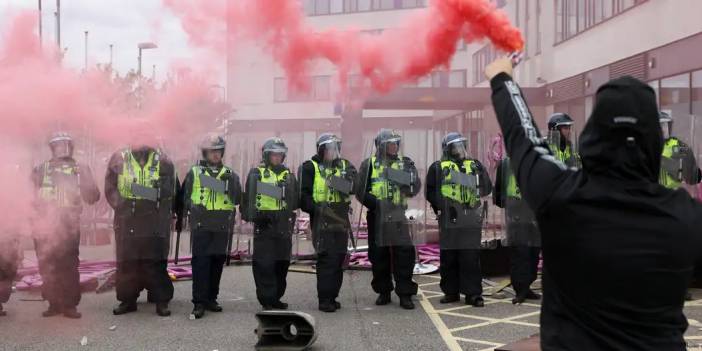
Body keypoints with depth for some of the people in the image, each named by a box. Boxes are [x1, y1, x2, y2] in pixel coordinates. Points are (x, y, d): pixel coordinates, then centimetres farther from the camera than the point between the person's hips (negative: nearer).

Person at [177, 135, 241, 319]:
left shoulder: (230, 174, 11)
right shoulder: (194, 172, 7)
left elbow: (237, 198, 0)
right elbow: (184, 197, 9)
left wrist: (230, 183, -14)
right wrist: (194, 208, -5)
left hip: (222, 226, 3)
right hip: (201, 225, -3)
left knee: (218, 262, 8)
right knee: (200, 262, -6)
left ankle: (211, 298, 20)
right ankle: (199, 302, -3)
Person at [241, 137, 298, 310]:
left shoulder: (288, 175, 15)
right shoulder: (256, 173, 4)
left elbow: (294, 201, 18)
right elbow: (248, 198, 3)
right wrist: (249, 215, -7)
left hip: (283, 226, 4)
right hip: (263, 226, -4)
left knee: (282, 264, 9)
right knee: (264, 264, -6)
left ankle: (276, 298, 21)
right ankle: (267, 300, 1)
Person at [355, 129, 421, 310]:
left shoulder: (404, 163, 8)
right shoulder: (369, 164, 3)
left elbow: (414, 189, 3)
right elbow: (360, 191, -2)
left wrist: (410, 178, -17)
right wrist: (375, 203, -15)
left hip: (398, 217, 1)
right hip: (377, 218, 0)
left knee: (404, 254, -4)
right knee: (378, 255, 7)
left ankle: (405, 293, 4)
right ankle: (383, 292, 21)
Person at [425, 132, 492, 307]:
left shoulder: (475, 166, 12)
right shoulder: (438, 168, 5)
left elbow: (487, 188, 12)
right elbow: (430, 192, 5)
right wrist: (441, 205, -7)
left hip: (471, 221, 1)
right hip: (449, 220, -1)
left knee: (471, 258, 0)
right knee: (448, 258, 6)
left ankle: (473, 294, 6)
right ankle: (451, 292, 17)